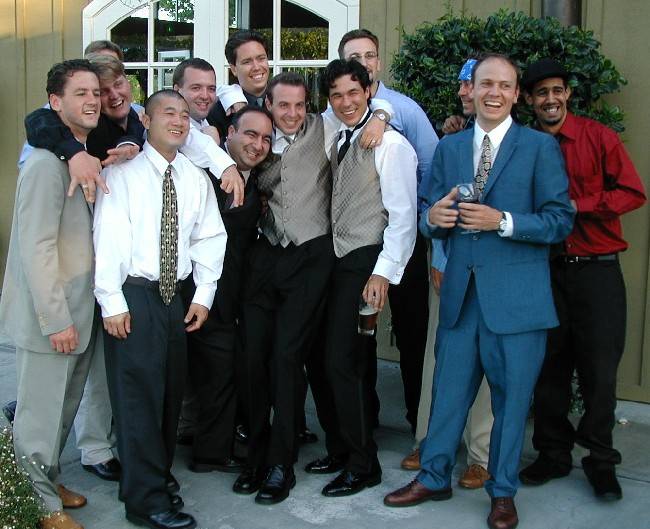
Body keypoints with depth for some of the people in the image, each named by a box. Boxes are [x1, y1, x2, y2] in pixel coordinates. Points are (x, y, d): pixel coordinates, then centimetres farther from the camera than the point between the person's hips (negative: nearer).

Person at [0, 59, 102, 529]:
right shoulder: (47, 163, -17)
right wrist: (56, 319, -20)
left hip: (80, 311, 9)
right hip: (50, 316, -9)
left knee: (63, 408, 19)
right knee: (42, 415, 5)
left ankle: (48, 483, 36)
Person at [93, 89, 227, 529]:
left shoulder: (196, 179, 9)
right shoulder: (122, 173, -5)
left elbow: (210, 237, 10)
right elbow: (108, 237, -10)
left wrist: (204, 294, 3)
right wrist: (112, 302, -15)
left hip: (176, 297, 5)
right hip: (133, 297, -5)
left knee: (172, 391, 12)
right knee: (138, 395, -3)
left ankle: (158, 473, 30)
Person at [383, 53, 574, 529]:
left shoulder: (540, 147, -1)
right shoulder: (448, 148, 11)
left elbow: (561, 221, -6)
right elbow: (435, 222, 13)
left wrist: (502, 221, -19)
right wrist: (433, 217, -11)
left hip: (515, 297, -3)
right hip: (460, 292, 3)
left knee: (512, 396, 7)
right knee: (449, 391, 12)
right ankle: (434, 477, 29)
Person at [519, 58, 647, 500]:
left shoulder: (598, 137, -1)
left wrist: (577, 205, -13)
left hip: (597, 270, -2)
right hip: (547, 271, 2)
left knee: (600, 370, 2)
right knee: (550, 367, 9)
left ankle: (601, 460, 18)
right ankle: (554, 454, 24)